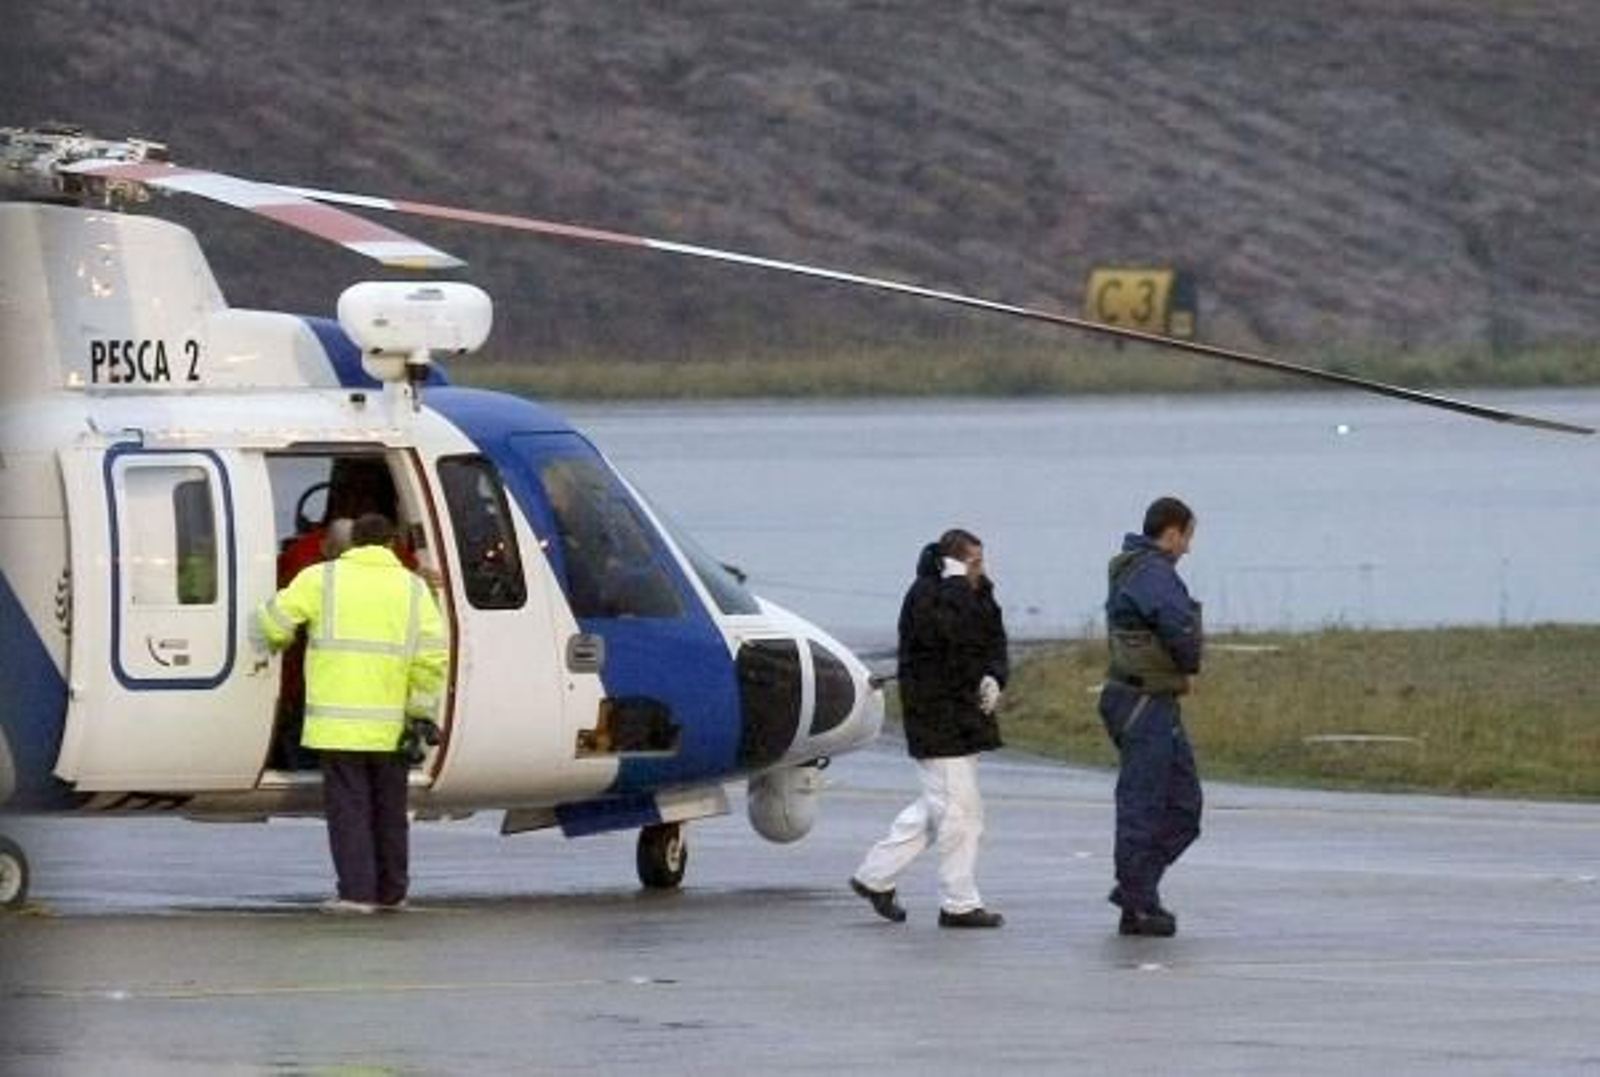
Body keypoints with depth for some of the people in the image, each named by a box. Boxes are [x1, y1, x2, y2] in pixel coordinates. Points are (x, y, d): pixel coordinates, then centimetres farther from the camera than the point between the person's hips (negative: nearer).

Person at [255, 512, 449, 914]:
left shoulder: (322, 579, 0)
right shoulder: (413, 588, 6)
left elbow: (273, 622, -2)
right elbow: (432, 657, -1)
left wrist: (279, 642, 21)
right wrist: (420, 711, 6)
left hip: (338, 722, -3)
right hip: (390, 724, 3)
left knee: (348, 806, 0)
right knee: (388, 809, 15)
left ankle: (357, 892, -7)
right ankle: (391, 891, 21)